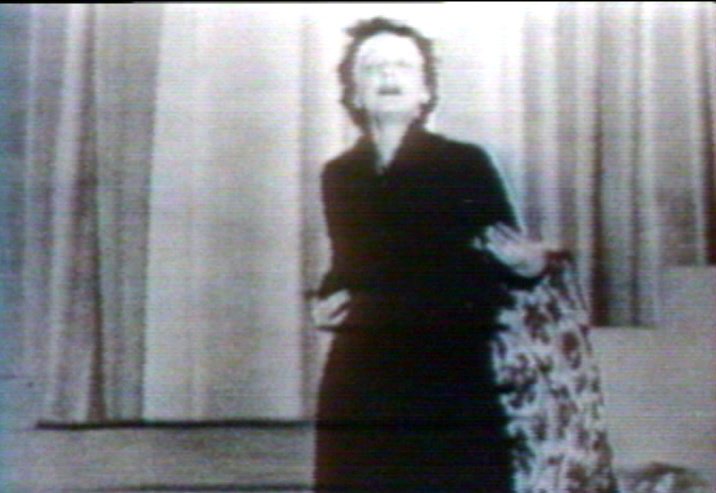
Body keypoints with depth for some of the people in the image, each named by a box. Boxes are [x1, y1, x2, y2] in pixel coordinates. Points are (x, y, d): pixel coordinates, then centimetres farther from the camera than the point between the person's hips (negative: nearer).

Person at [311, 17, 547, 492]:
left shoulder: (466, 164, 1)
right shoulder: (338, 175, 13)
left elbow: (511, 264, 2)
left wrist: (528, 265, -21)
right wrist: (326, 300, 5)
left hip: (450, 381, -3)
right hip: (362, 385, 4)